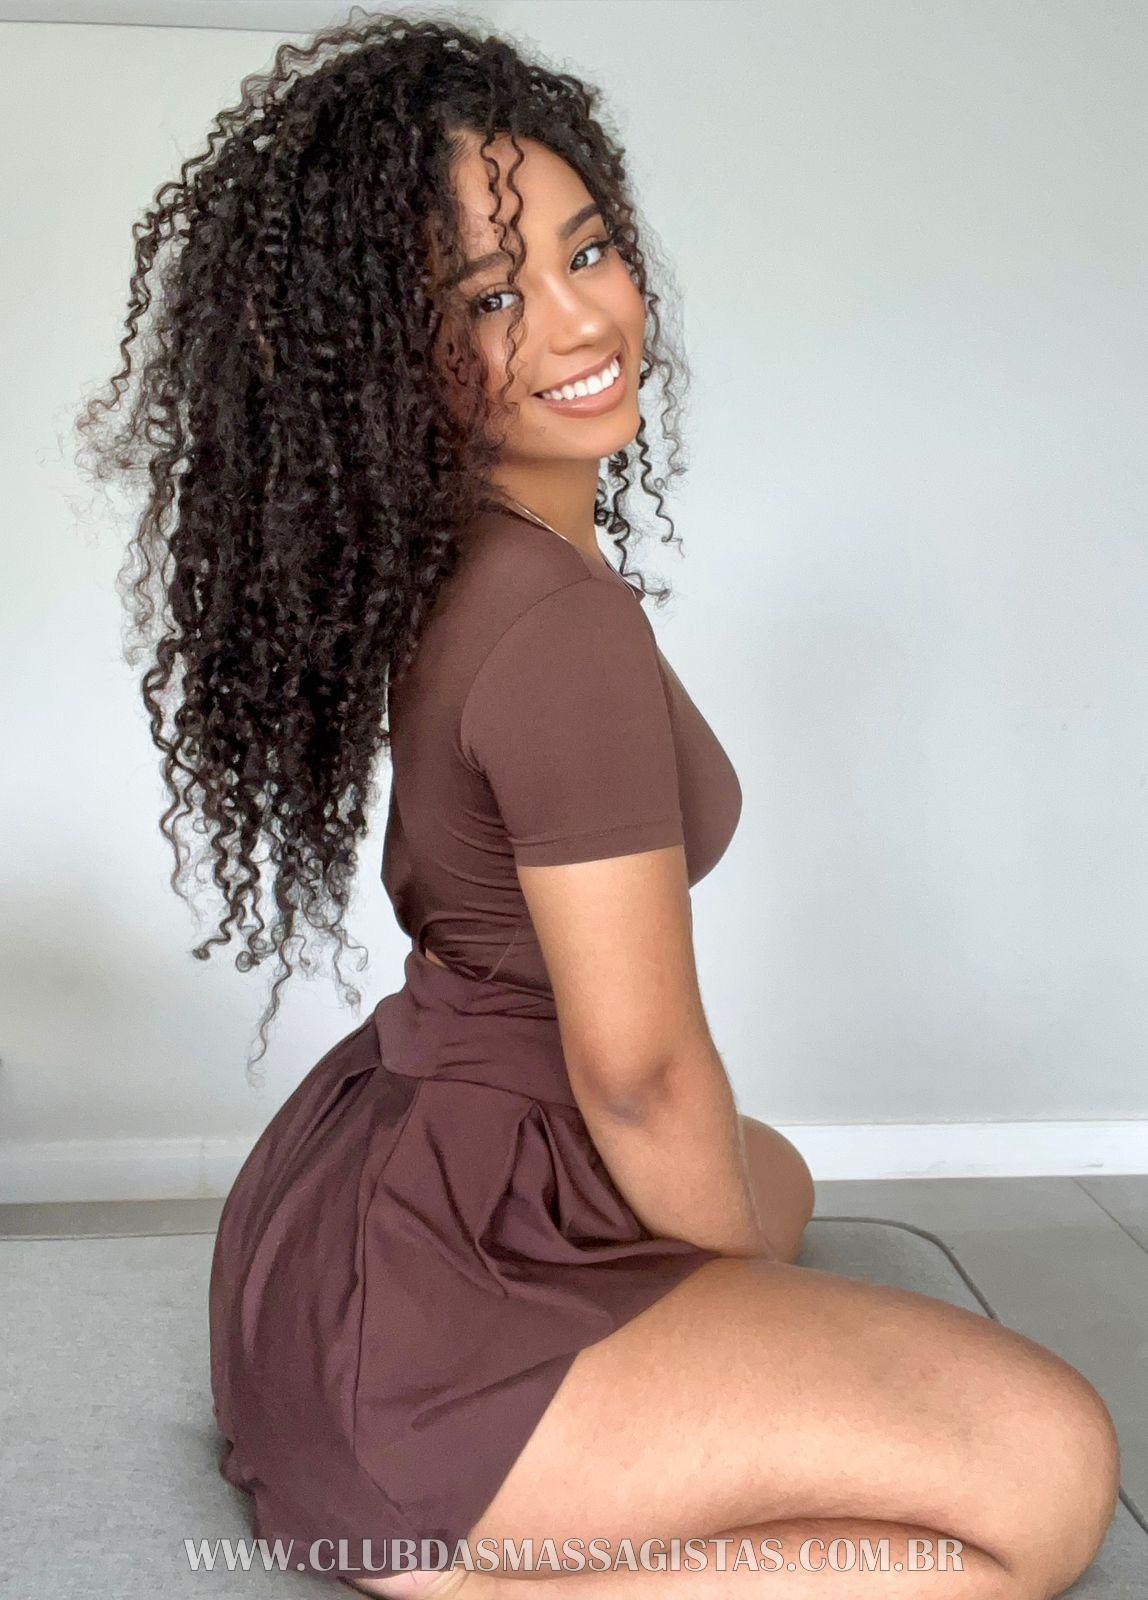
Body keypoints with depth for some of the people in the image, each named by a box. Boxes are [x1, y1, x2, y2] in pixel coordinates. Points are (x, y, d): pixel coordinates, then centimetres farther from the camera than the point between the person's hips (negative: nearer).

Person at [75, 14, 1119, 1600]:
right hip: (410, 1281, -10)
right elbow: (641, 1068, -19)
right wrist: (747, 1266, 2)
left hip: (387, 1157, 10)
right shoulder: (564, 624, -24)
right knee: (1046, 1471, -14)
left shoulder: (449, 560, 6)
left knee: (773, 1176, 34)